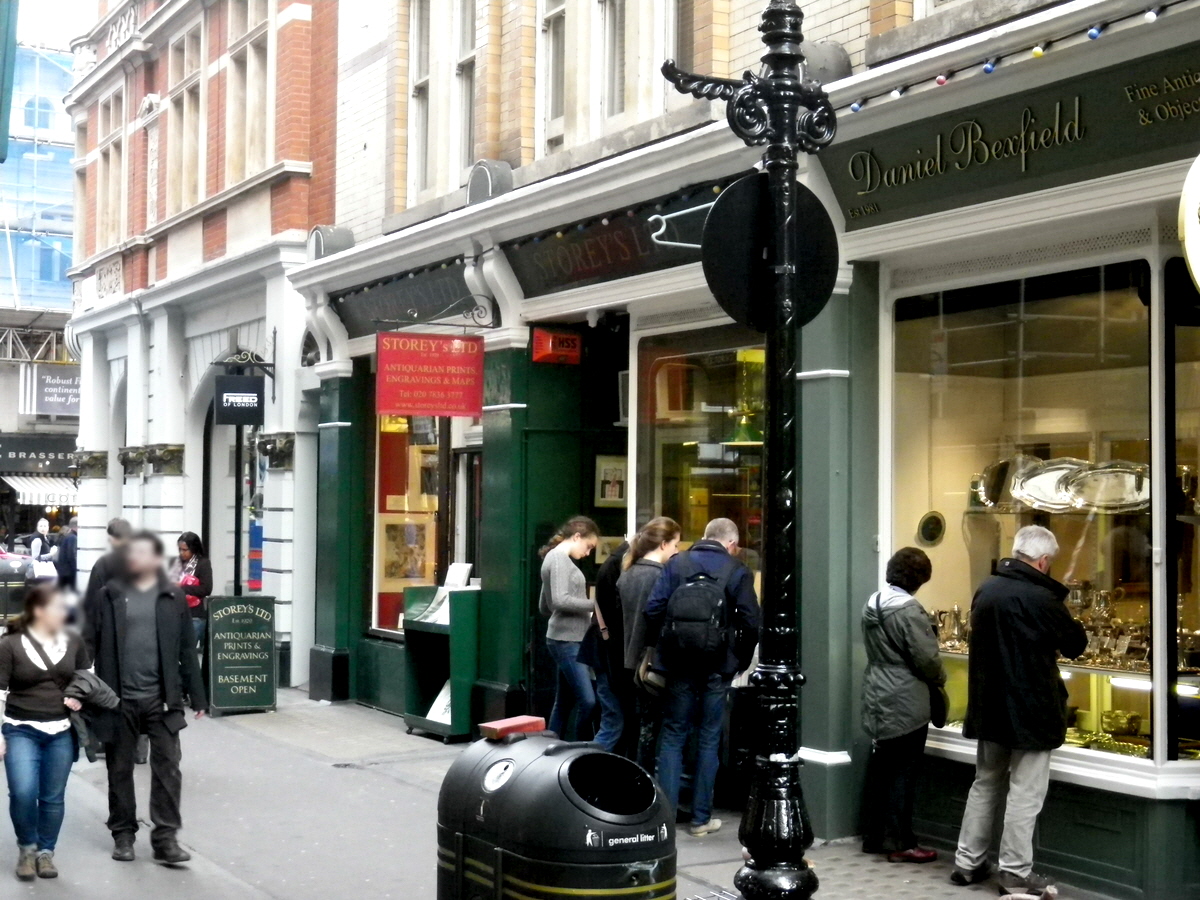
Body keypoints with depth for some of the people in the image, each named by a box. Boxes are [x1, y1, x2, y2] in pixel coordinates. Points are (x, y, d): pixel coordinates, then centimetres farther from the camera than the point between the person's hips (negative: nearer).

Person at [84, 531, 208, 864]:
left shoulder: (173, 598, 4)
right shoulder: (110, 596, 3)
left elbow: (187, 650, 5)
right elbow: (91, 643, 2)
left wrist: (196, 697, 4)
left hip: (161, 699, 0)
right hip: (119, 699, 1)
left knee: (167, 768, -2)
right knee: (120, 769, 10)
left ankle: (166, 837, 5)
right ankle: (123, 834, 23)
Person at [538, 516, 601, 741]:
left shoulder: (556, 558, 19)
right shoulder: (559, 558, -10)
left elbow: (544, 607, 23)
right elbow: (560, 600, -21)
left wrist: (585, 614, 20)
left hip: (568, 640, 10)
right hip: (567, 640, -10)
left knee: (564, 703, 12)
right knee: (588, 701, -12)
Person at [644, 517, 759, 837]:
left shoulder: (676, 563, 2)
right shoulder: (738, 572, -3)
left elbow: (652, 610, -4)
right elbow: (750, 622, -9)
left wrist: (656, 649, 8)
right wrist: (741, 661, 4)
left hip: (679, 666, 1)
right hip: (717, 668, -1)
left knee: (672, 735, 10)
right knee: (709, 738, 8)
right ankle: (701, 818, 11)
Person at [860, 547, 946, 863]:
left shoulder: (873, 605, 7)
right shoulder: (909, 610, -18)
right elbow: (927, 658, -17)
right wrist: (940, 678, 3)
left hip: (878, 701, 8)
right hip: (906, 705, -8)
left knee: (880, 769, 15)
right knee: (903, 774, -1)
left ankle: (873, 836, 22)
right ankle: (899, 843, 4)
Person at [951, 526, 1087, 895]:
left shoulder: (986, 590, 3)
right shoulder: (1040, 598, -19)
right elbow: (1076, 645, -6)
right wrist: (1052, 644, 15)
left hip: (988, 706, 7)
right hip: (1029, 709, -7)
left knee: (986, 784, 17)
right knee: (1025, 793, 1)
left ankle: (968, 861, 22)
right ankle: (1016, 874, 6)